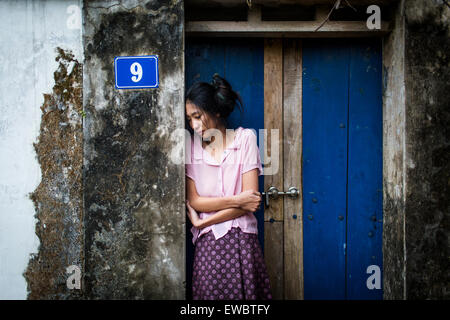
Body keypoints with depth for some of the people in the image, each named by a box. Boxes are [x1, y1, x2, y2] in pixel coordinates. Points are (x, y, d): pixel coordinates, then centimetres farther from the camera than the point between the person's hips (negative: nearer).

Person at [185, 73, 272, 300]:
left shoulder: (245, 138, 0)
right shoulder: (192, 146, 6)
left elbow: (250, 200, -6)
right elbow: (194, 201, 0)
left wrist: (202, 222, -5)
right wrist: (236, 200, -10)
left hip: (240, 239, -1)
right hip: (207, 243, 2)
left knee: (244, 292, -5)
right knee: (209, 293, -2)